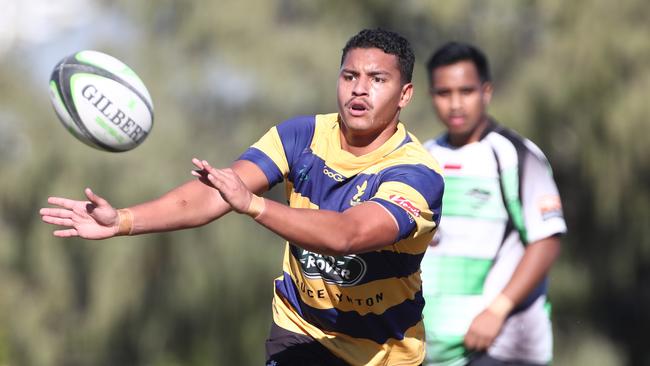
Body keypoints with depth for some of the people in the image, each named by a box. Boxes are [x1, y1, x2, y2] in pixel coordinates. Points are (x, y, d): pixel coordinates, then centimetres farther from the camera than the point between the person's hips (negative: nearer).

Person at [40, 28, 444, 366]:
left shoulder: (418, 173, -23)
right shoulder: (302, 135, -9)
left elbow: (346, 235, -40)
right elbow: (215, 193, -21)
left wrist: (253, 204, -54)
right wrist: (123, 220, -35)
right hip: (299, 332, 2)